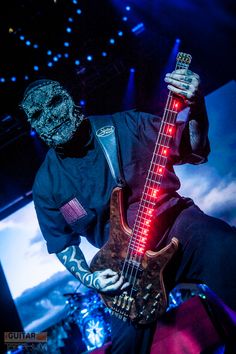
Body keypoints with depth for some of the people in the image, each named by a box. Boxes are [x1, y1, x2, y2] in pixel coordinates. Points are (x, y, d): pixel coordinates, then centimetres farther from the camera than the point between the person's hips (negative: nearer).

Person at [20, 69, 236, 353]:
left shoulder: (126, 125, -3)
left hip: (177, 223, 0)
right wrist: (88, 278, -5)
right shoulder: (46, 185, 2)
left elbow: (194, 151, -2)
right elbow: (62, 243, 12)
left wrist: (194, 108, -21)